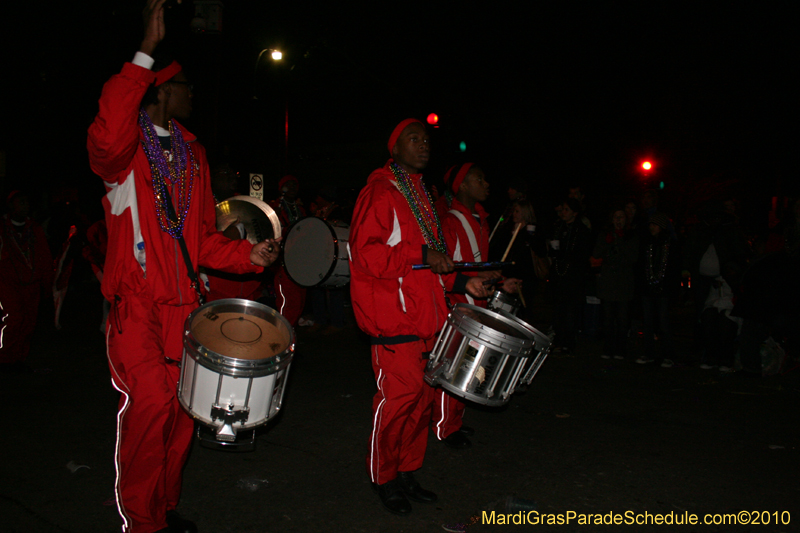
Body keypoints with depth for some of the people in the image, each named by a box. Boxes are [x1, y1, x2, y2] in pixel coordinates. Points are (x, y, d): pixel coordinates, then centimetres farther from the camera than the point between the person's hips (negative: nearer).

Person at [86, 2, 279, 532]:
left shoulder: (192, 151, 15)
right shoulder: (126, 147, -3)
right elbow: (107, 139, -32)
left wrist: (246, 254, -1)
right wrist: (146, 52, -30)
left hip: (182, 300, 6)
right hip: (135, 299, -5)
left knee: (182, 404, 7)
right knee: (151, 401, -13)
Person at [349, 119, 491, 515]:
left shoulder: (422, 196, 21)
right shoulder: (380, 193, -8)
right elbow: (365, 253, -19)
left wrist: (462, 282, 14)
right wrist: (423, 255, -23)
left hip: (425, 315, 9)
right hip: (394, 317, -9)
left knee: (421, 397, 11)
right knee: (398, 396, -4)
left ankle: (407, 473, 26)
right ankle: (384, 479, 15)